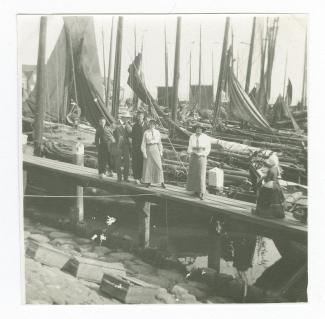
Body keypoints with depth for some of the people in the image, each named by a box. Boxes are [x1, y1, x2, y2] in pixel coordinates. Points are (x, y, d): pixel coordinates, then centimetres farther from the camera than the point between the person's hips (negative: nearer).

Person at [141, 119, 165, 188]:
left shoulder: (157, 132, 4)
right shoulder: (146, 132, -2)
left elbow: (159, 142, 11)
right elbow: (143, 143, -2)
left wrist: (161, 152, 8)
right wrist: (144, 153, -8)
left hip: (155, 149, 1)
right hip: (148, 149, -1)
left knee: (158, 165, -4)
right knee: (148, 165, 4)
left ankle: (162, 182, -1)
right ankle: (148, 182, 16)